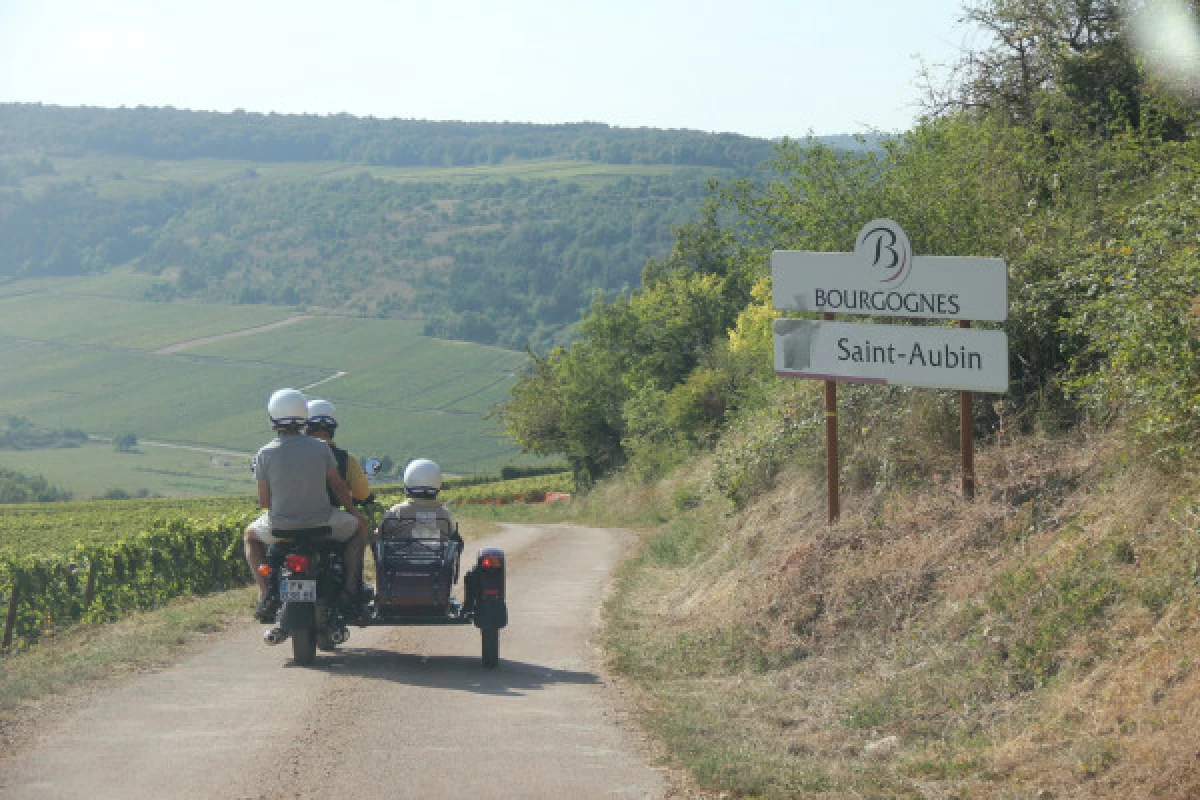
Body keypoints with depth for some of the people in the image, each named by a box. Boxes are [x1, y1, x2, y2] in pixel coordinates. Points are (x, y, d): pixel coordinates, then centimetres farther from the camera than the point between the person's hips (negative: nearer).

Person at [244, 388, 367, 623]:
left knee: (251, 535, 32)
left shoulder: (265, 454, -7)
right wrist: (354, 510, 22)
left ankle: (265, 595, 15)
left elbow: (263, 500, -2)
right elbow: (338, 485, 5)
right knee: (359, 527, 27)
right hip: (321, 521, 0)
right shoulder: (320, 448, -6)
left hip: (280, 526, 0)